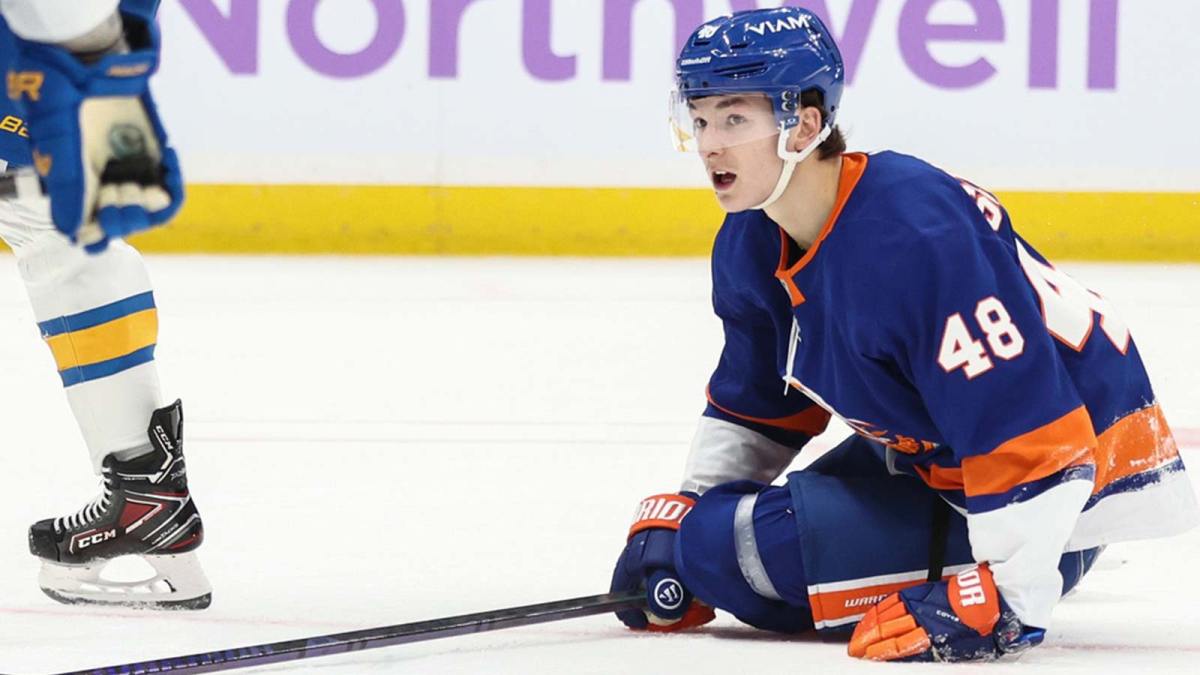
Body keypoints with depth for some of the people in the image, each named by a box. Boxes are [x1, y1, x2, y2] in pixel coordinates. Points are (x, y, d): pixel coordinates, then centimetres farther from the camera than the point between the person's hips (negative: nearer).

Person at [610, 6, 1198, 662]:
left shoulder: (915, 235, -32)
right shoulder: (750, 250, -2)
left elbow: (1027, 428, -35)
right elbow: (754, 406, 17)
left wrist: (1003, 598, -36)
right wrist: (678, 517, 8)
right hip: (923, 456, 10)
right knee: (712, 540, 13)